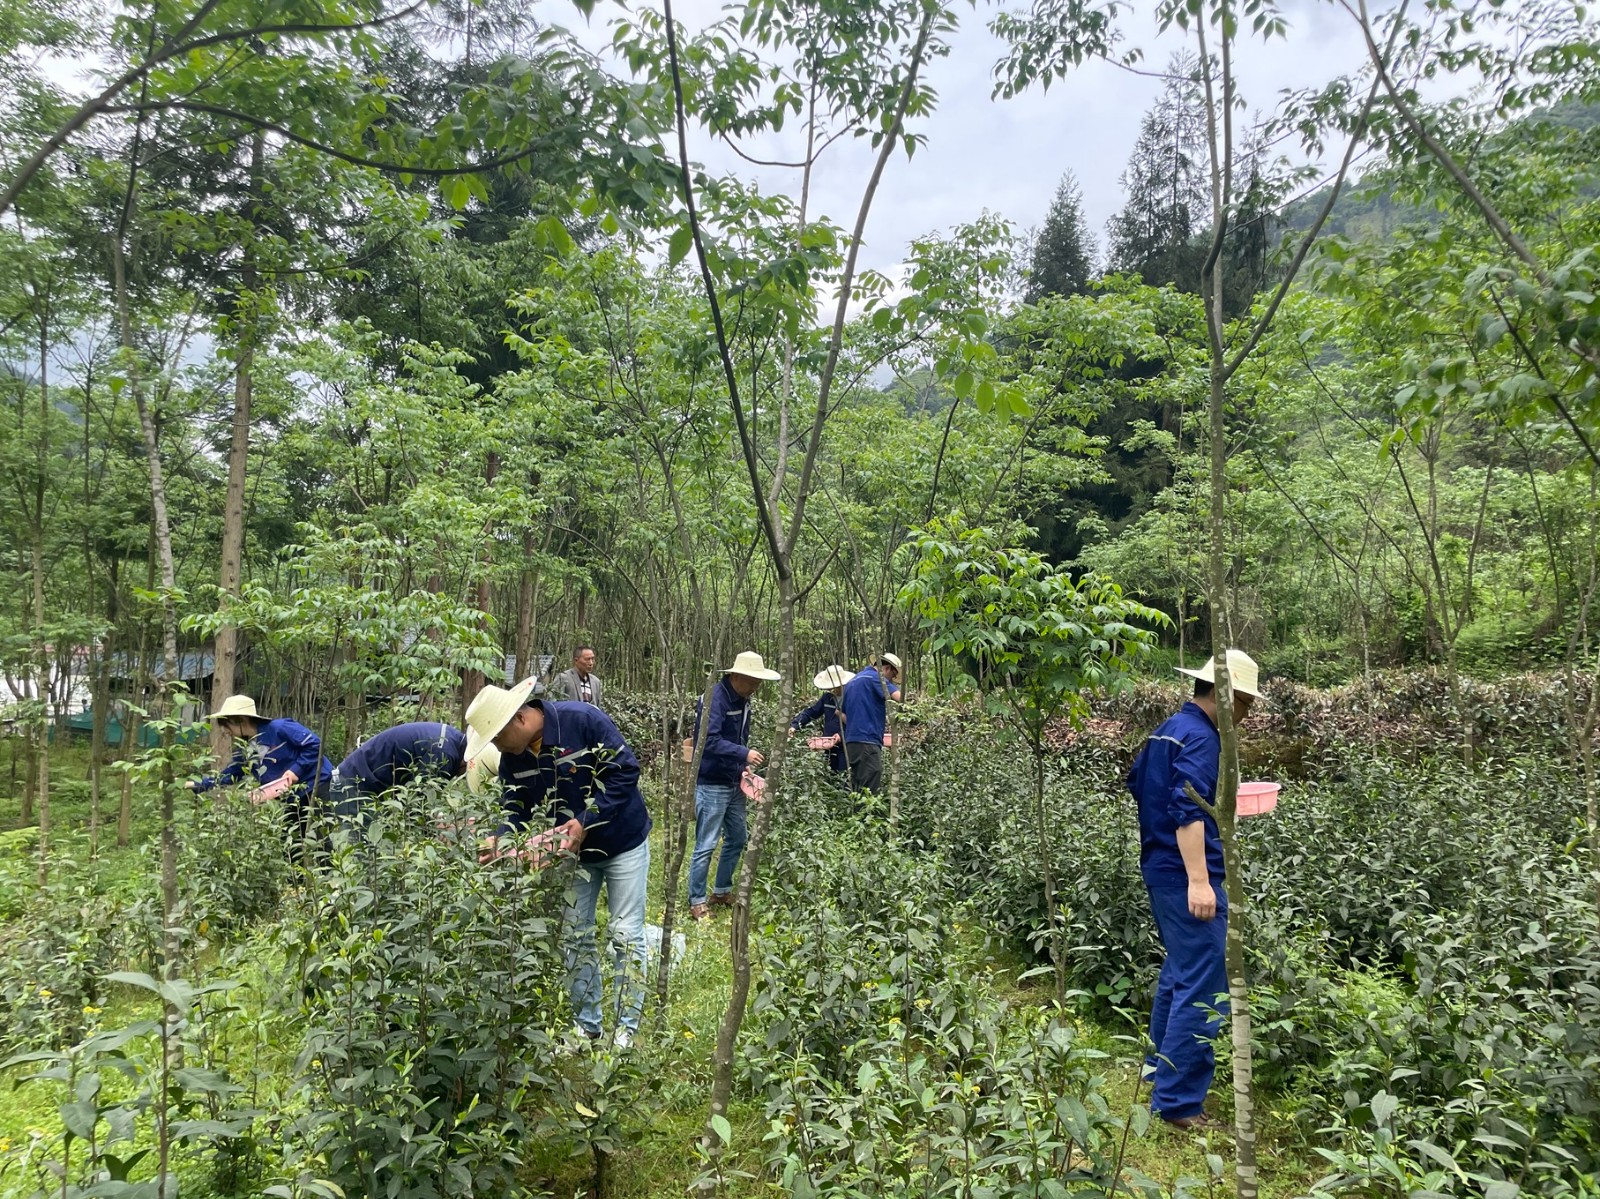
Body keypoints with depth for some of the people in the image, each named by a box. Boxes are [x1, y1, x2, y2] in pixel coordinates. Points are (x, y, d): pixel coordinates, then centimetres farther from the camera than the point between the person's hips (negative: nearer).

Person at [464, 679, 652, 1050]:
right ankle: (587, 1023, 25)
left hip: (624, 844, -5)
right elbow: (516, 811, -2)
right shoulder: (513, 758, -7)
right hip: (574, 851, 6)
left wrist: (586, 821, -28)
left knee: (626, 935, 2)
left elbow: (625, 771, -26)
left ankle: (627, 1029, 14)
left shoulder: (584, 720, -27)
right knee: (576, 936, 10)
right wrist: (502, 841, -24)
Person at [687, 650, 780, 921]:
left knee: (737, 840, 16)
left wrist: (744, 765, 7)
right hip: (712, 785, -9)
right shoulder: (715, 698, -20)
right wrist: (744, 754, -29)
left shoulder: (742, 699, 7)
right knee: (706, 845, -2)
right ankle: (697, 902, 11)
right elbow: (709, 740, -28)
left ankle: (722, 892, 32)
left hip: (734, 783, 9)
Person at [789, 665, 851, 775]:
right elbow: (810, 712, 10)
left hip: (846, 748, -6)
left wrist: (842, 735, -25)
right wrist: (795, 725, -2)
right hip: (829, 747, 6)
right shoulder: (827, 698, 8)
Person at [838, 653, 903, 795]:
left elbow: (840, 711, 28)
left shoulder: (853, 681, 22)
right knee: (871, 792, -11)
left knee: (856, 792, 10)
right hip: (867, 742, -9)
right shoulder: (875, 678, -5)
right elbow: (899, 697, -19)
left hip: (851, 741, 9)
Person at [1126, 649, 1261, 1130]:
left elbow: (1135, 783, 25)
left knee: (1179, 974, 22)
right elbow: (1188, 811, -26)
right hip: (1185, 875, -10)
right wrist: (1199, 881, -29)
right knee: (1203, 990, -6)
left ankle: (1160, 1072, 34)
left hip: (1160, 869, 10)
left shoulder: (1168, 730, 14)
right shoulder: (1200, 738, -16)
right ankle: (1178, 1102, -2)